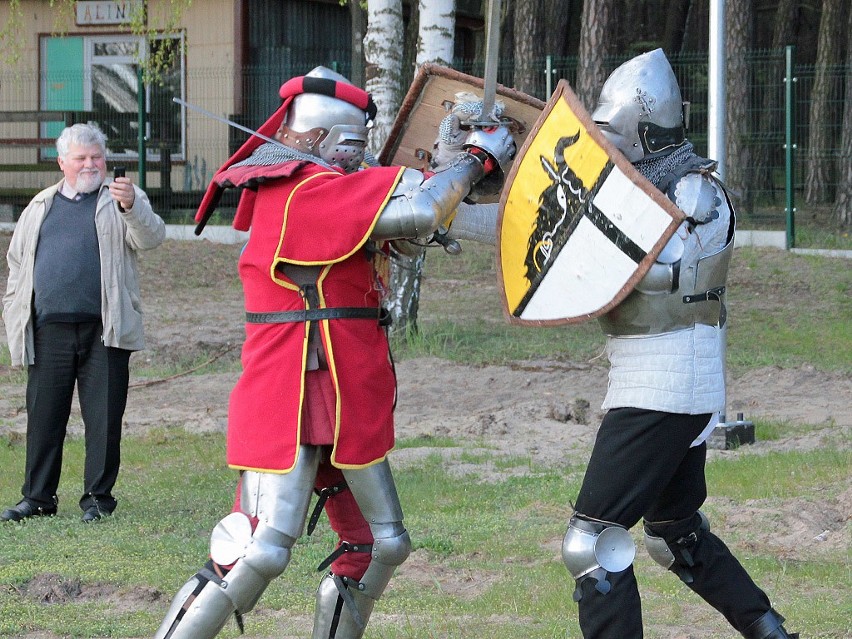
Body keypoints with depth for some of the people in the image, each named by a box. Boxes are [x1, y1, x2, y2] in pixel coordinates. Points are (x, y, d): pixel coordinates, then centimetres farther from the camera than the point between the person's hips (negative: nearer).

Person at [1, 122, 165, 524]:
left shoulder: (121, 200, 8)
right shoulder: (40, 207, 19)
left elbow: (151, 237, -10)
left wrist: (131, 206, -31)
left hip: (104, 331, -3)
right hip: (50, 331, 3)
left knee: (104, 418, 0)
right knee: (43, 416, 4)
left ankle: (98, 497, 9)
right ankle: (37, 497, 12)